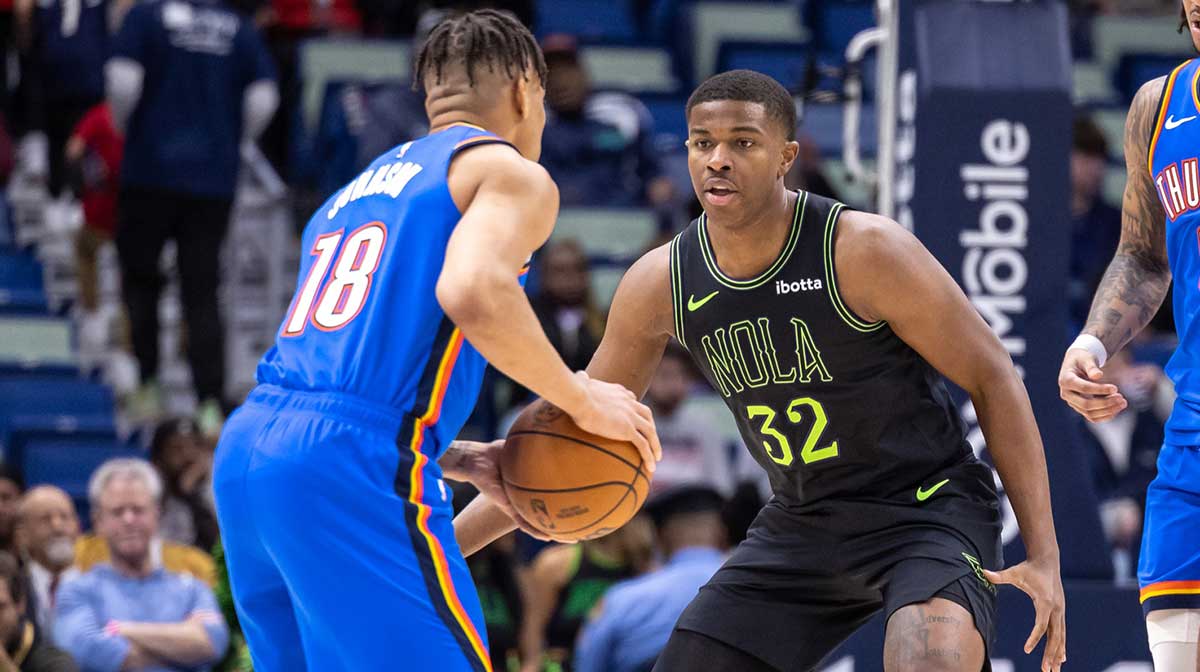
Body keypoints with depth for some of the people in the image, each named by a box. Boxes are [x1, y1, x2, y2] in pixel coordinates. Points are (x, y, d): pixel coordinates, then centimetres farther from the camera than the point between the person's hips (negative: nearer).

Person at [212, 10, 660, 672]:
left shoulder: (355, 193, 29)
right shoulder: (512, 172, 4)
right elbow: (473, 292, -18)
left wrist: (464, 461, 22)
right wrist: (581, 400, -5)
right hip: (352, 476, -8)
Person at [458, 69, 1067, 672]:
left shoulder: (865, 251, -20)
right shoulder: (660, 283, -6)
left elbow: (993, 378, -12)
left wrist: (1043, 555, -17)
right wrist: (446, 543, -1)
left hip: (926, 509, -6)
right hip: (802, 524, 6)